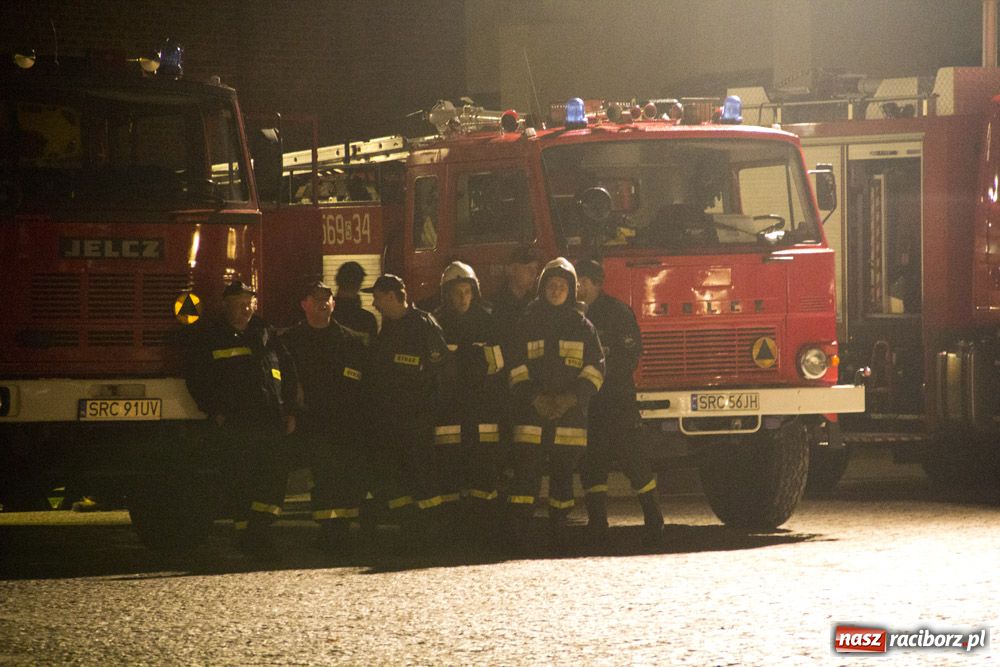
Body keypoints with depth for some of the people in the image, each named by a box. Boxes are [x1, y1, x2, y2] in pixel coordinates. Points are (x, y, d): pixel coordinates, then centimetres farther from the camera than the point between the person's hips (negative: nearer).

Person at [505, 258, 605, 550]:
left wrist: (571, 398, -10)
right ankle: (516, 535, -13)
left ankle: (558, 534, 10)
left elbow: (595, 369, 4)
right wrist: (534, 398, -11)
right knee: (525, 470, -9)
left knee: (563, 473, 3)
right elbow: (517, 369, 5)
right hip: (532, 413, -1)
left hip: (569, 414, 1)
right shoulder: (527, 323, 9)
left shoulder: (582, 326, 9)